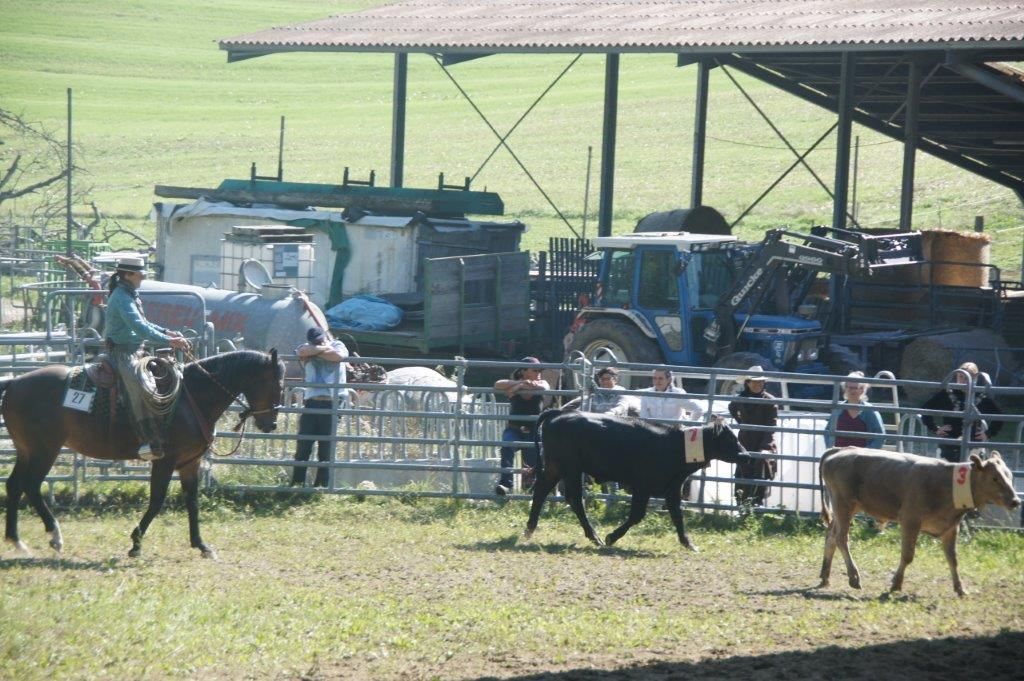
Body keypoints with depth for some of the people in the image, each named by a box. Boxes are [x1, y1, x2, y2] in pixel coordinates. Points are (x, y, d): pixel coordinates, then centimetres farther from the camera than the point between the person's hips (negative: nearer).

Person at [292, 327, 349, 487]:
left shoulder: (337, 345, 11)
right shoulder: (306, 348, 13)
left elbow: (339, 355, -13)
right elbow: (303, 352, -11)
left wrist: (316, 351, -4)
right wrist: (324, 348, -5)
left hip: (331, 404, -1)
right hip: (311, 404, 1)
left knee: (326, 450, 1)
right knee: (303, 447, -3)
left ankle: (321, 484, 7)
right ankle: (297, 483, 1)